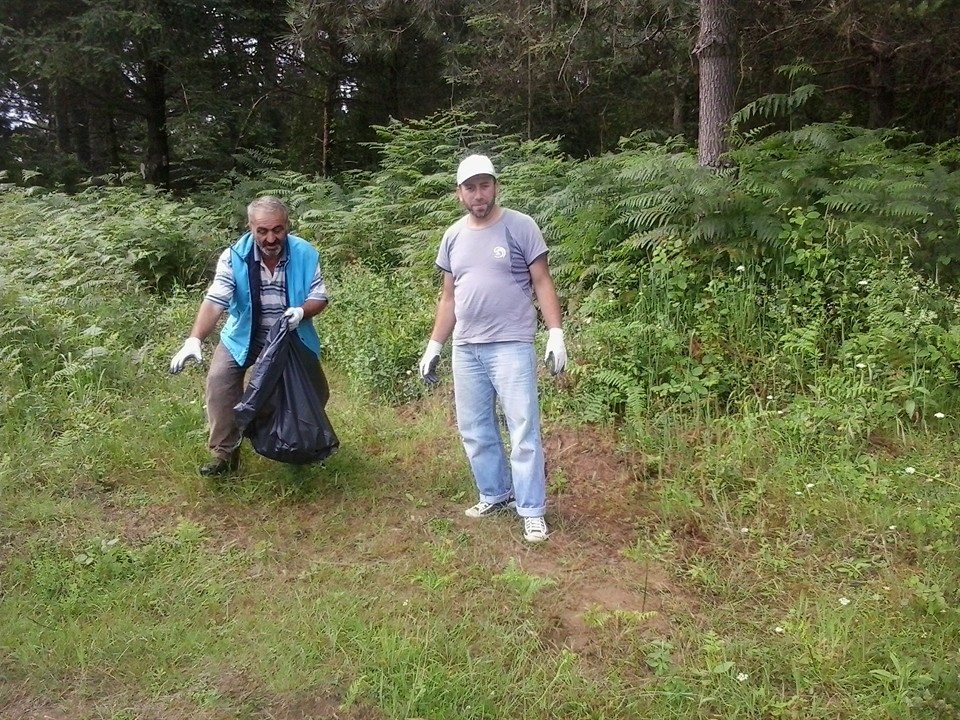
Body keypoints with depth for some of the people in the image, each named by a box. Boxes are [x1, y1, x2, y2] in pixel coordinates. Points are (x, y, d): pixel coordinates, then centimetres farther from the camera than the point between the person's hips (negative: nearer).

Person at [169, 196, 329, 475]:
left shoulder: (306, 254, -19)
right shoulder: (234, 257, -23)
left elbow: (319, 298, -11)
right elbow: (214, 302, -30)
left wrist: (302, 311, -34)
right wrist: (194, 340, -44)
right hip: (244, 335, -1)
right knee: (219, 379, -19)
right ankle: (226, 453, -5)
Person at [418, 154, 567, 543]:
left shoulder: (520, 226, -3)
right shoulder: (453, 236, 11)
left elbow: (542, 282, -3)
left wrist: (555, 332, -12)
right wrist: (434, 346, 15)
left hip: (512, 345, -5)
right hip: (465, 348, 6)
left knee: (523, 430, -4)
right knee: (474, 430, 12)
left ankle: (531, 511, 5)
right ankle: (495, 494, 28)